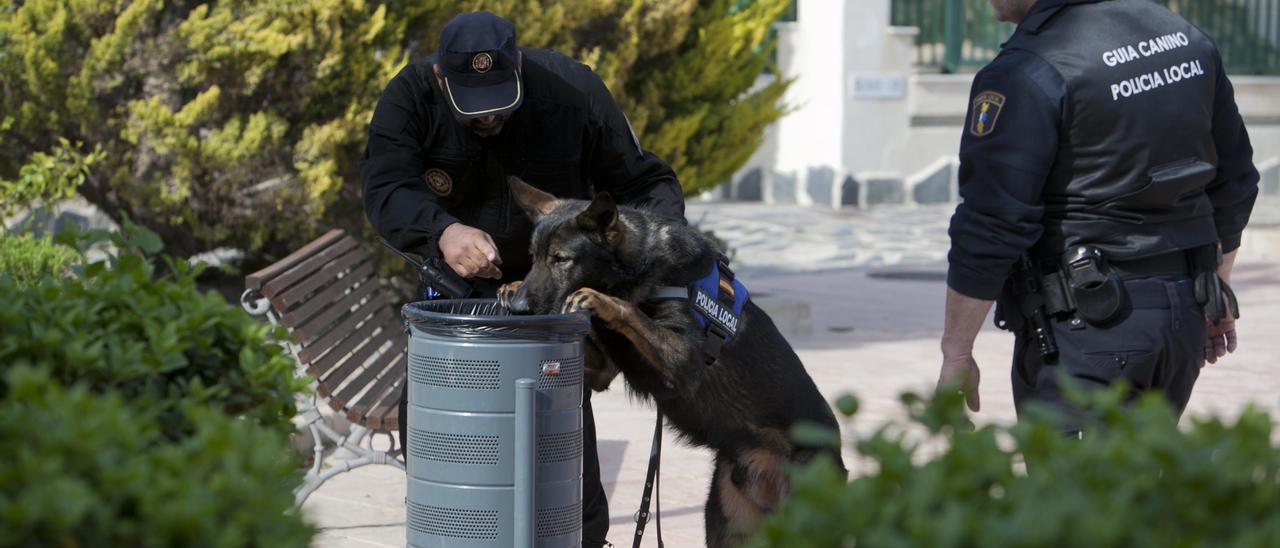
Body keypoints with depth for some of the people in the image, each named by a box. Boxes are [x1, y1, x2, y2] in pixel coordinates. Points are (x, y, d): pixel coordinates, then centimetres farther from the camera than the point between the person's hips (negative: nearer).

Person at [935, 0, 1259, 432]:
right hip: (1184, 321, 8)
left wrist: (956, 352, -8)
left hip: (1082, 331, -8)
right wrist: (1216, 292, 29)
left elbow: (989, 230, -16)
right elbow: (1233, 185, 18)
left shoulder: (1026, 75, -15)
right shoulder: (1187, 39, 9)